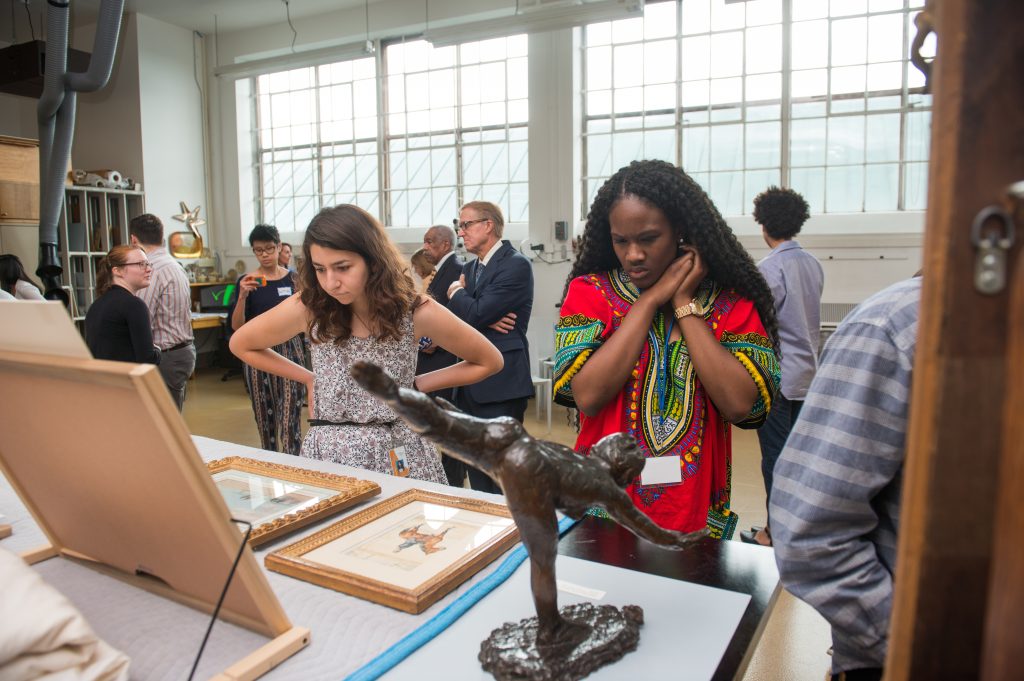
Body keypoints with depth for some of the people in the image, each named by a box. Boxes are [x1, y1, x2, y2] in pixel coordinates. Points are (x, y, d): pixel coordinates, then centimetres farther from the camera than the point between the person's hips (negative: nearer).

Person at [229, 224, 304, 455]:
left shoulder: (292, 278, 3)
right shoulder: (246, 281, 2)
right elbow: (236, 326, -2)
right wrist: (242, 296, -16)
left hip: (289, 349, -1)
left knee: (290, 415, -8)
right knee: (264, 416, 7)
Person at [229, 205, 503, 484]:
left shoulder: (416, 311, -13)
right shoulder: (308, 307, -11)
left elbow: (489, 362, -1)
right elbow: (241, 345, 8)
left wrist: (414, 385, -4)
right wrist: (309, 379, 2)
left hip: (399, 455, 0)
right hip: (327, 453, 1)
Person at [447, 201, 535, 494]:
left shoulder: (516, 265, -10)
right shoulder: (470, 267, 16)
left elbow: (476, 313, -20)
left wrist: (457, 292, 1)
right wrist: (485, 321, -12)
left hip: (500, 384, -8)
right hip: (470, 385, 8)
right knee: (477, 473, 16)